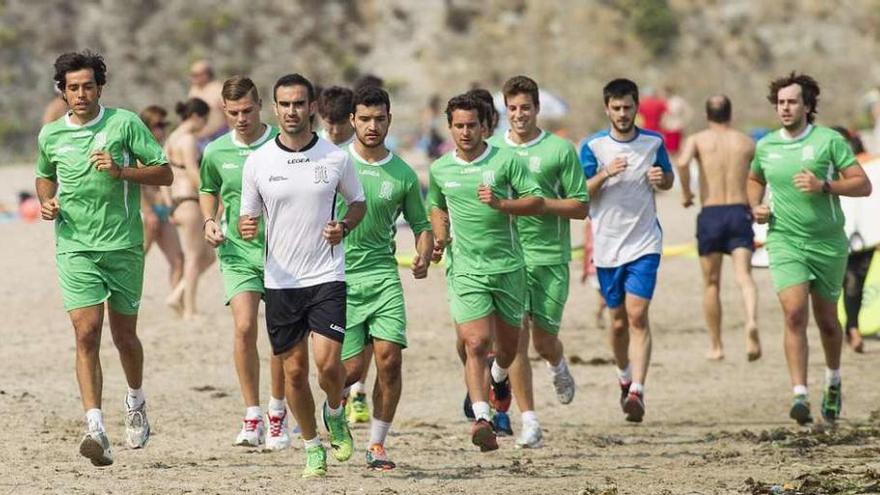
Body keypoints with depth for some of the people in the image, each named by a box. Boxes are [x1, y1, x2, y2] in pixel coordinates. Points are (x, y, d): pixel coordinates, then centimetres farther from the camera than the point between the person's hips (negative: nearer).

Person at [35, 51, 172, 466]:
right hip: (74, 246, 1)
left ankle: (136, 402, 40)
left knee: (123, 335, 10)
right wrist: (46, 202, 7)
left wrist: (120, 171, -17)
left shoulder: (125, 124, -2)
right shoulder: (51, 135, 8)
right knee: (86, 331, -14)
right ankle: (95, 428, -20)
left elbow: (164, 173, -3)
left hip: (123, 245, -1)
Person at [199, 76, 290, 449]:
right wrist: (209, 221, 5)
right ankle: (252, 417, -6)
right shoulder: (216, 152, 3)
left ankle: (277, 413, 19)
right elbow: (208, 190, 22)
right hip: (237, 251, 1)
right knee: (244, 327, -14)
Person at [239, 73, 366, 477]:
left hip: (326, 276, -1)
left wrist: (344, 226, -8)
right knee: (294, 371, 4)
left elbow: (357, 201, 13)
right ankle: (312, 447, 22)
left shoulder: (336, 158, -2)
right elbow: (247, 217, 7)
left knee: (328, 362, -15)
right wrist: (244, 228, -17)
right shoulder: (258, 162, -1)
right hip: (280, 281, 1)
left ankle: (335, 414, 18)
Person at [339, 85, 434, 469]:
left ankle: (377, 446, 1)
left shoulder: (402, 174, 6)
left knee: (390, 359, -12)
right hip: (338, 276, -2)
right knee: (353, 368, -5)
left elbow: (421, 224, 14)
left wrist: (424, 256, -6)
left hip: (382, 273, 2)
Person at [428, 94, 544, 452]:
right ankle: (482, 419, -26)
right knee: (476, 343, -17)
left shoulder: (506, 161, -3)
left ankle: (499, 378, 51)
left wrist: (501, 203, -19)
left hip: (508, 266, 1)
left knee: (508, 342, 16)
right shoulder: (439, 170, 6)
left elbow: (537, 202, -4)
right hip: (466, 270, 0)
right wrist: (439, 238, 7)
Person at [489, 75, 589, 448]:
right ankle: (529, 422, -3)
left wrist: (539, 203, -13)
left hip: (550, 256, -2)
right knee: (516, 339, -8)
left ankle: (558, 367, 40)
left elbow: (581, 207, 0)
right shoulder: (492, 150, 9)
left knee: (544, 340, 2)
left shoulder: (560, 150, 0)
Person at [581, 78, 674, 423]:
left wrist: (661, 178, -7)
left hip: (644, 244, -1)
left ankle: (637, 391, -21)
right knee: (618, 320, 10)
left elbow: (669, 181, 17)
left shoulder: (653, 143, 3)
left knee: (637, 315, -15)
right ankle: (625, 377, 36)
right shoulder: (594, 146, -2)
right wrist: (604, 174, -22)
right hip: (607, 246, 1)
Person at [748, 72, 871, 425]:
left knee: (826, 320, 11)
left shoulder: (830, 141, -6)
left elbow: (863, 185, -9)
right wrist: (756, 207, 7)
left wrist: (824, 186, -22)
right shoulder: (765, 147, 5)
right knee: (794, 314, -17)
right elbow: (755, 180, 27)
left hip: (827, 241, -1)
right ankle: (800, 396, -22)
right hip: (784, 240, 1)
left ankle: (833, 382, 39)